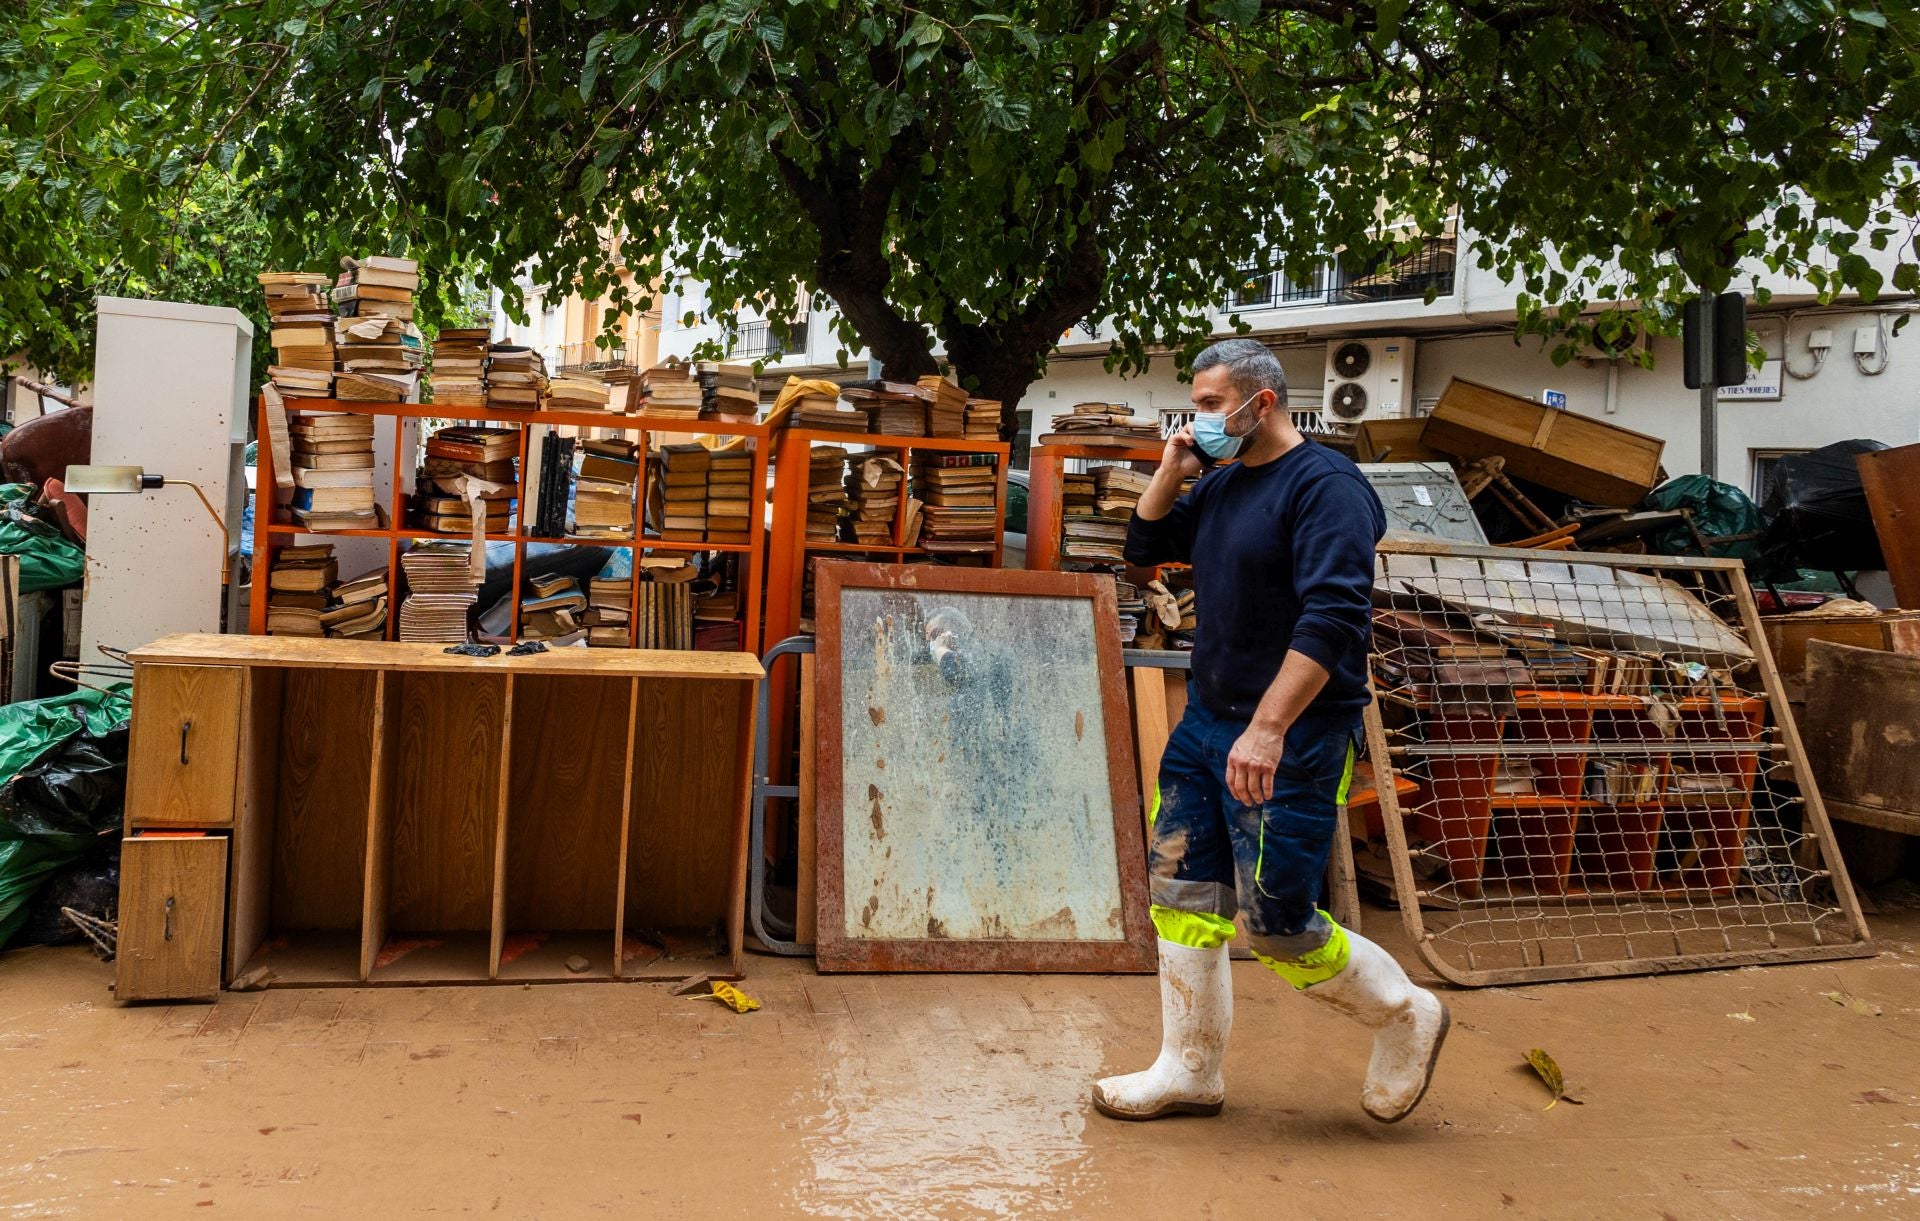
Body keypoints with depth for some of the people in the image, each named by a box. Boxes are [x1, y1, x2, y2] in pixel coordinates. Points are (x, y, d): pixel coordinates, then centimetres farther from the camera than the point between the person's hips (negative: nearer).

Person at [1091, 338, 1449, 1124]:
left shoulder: (1326, 486, -15)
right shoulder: (1221, 485, 12)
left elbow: (1332, 619, -25)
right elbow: (1144, 547, 21)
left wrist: (1268, 727, -31)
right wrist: (1172, 468, 5)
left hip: (1291, 740, -8)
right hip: (1207, 723, 9)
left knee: (1275, 922, -4)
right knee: (1182, 896, 9)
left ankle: (1407, 1018, 22)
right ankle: (1190, 1072, 23)